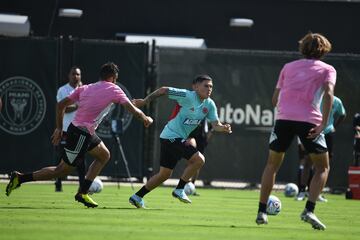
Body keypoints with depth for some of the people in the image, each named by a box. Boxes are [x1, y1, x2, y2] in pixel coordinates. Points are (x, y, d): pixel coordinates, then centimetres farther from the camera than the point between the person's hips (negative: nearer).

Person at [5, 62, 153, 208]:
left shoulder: (84, 89, 11)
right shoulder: (114, 90, -5)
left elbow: (61, 105, 9)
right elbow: (133, 110, -3)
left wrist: (59, 128, 15)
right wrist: (146, 119, 15)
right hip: (82, 134, -9)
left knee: (104, 155, 22)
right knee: (62, 171, -1)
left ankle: (83, 192, 19)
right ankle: (20, 178, -2)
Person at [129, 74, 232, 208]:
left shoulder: (209, 105, 4)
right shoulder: (187, 96, -17)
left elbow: (215, 124, 3)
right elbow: (163, 90, -12)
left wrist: (223, 128, -20)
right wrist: (145, 101, -7)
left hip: (179, 139, 9)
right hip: (172, 136, -9)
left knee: (164, 174, 11)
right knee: (199, 159, -19)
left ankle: (137, 197, 20)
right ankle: (179, 190, -10)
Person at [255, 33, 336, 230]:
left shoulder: (289, 67, 23)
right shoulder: (327, 69, 13)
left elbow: (275, 98, 19)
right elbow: (328, 94, -6)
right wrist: (323, 124, -12)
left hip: (283, 118, 3)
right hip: (309, 120, -3)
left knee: (272, 164, 19)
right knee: (322, 167, 12)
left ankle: (261, 211, 11)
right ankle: (309, 210, -6)